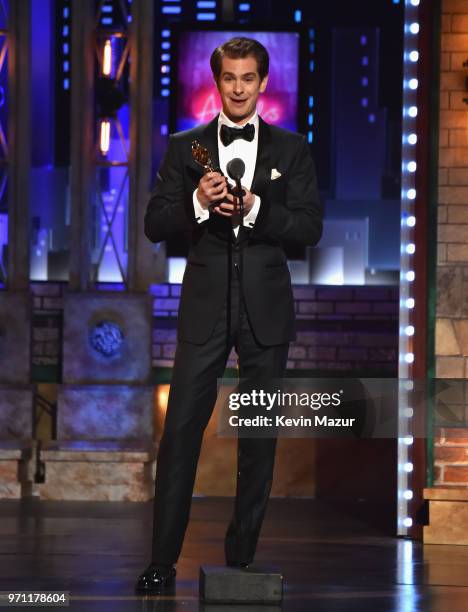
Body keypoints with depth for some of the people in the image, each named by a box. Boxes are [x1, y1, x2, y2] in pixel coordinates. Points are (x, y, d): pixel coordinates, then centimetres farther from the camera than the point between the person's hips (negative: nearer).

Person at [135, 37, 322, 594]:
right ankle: (163, 561, -2)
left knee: (259, 436, 5)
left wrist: (253, 208, -16)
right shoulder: (185, 148, 7)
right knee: (180, 430, -6)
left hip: (266, 307, 1)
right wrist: (199, 202, -16)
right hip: (205, 304, 0)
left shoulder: (291, 150, 6)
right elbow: (155, 226, 2)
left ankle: (242, 558, 15)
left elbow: (310, 227, -2)